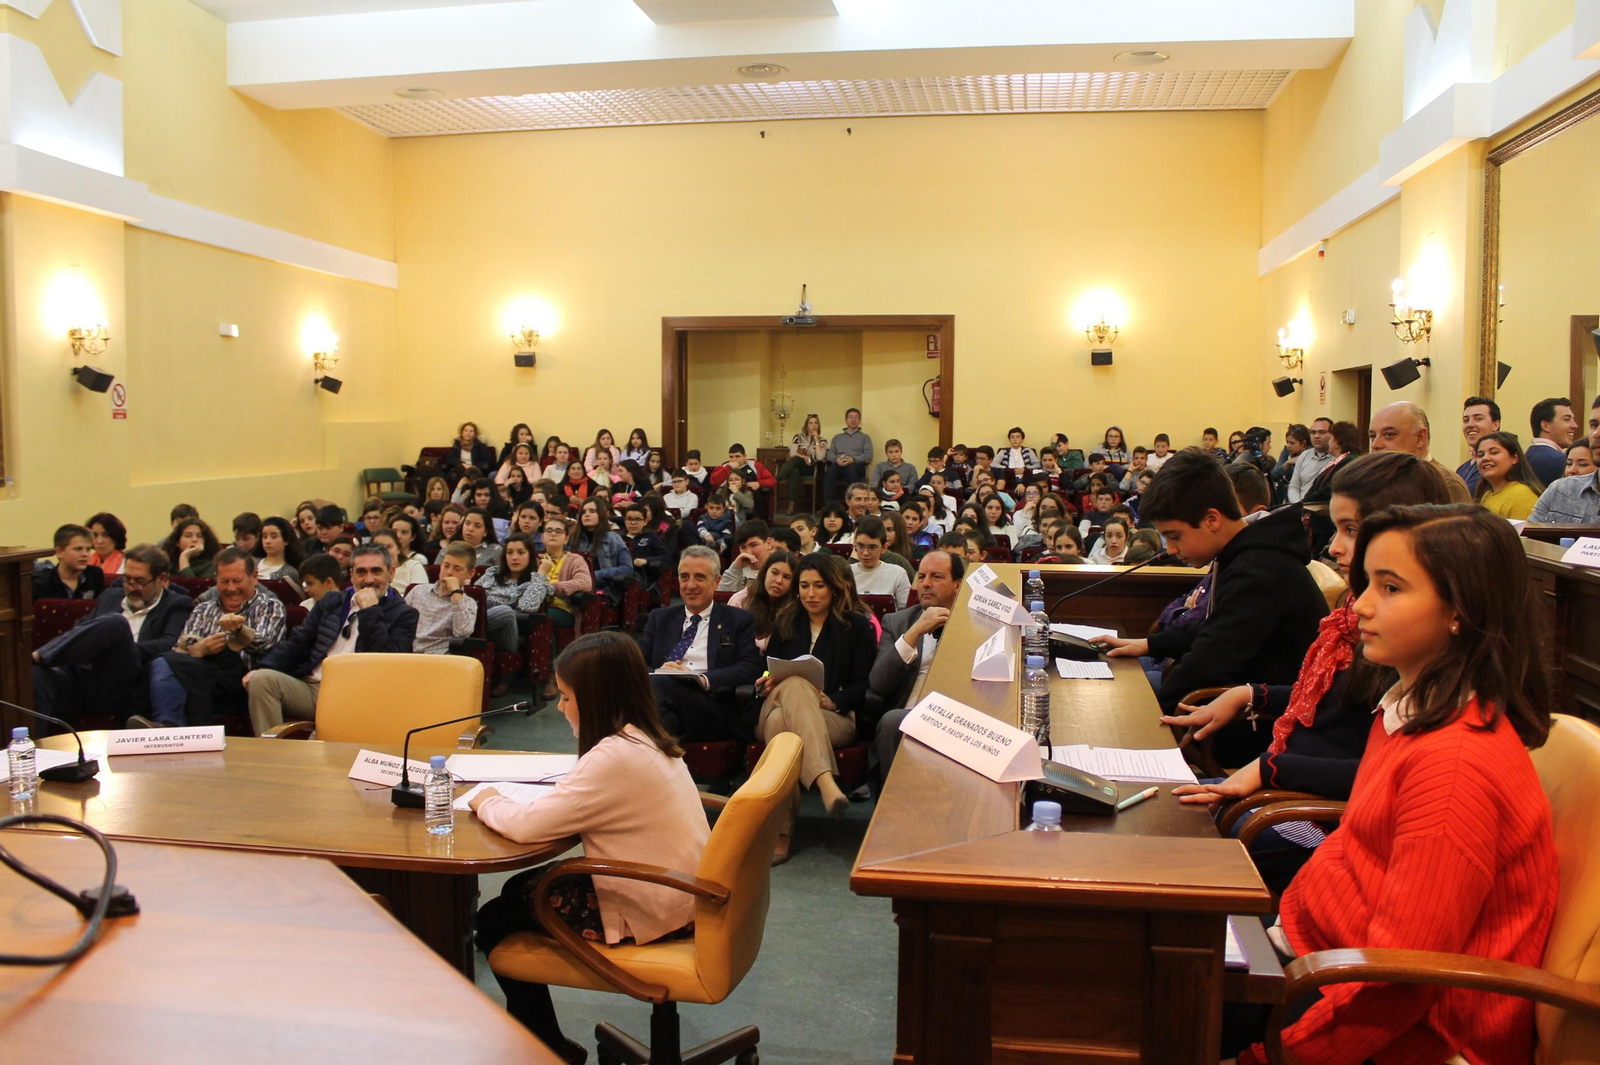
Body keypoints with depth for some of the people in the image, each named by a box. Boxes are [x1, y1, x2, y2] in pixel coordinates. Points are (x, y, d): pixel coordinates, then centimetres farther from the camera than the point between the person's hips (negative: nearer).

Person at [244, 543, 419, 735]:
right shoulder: (331, 602, 23)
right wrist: (263, 668, 1)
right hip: (310, 688, 5)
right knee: (261, 679, -22)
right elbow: (297, 643, 18)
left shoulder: (403, 615, 8)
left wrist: (370, 611, -7)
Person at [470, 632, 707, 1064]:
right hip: (674, 894, 9)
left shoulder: (615, 759, -27)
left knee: (494, 921, 9)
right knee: (519, 889, 22)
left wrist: (487, 802, -6)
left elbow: (527, 825, -27)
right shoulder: (646, 738, 3)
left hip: (643, 915, -9)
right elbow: (574, 803, 14)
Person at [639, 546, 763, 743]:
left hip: (714, 711, -3)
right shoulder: (660, 618, 26)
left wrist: (702, 679, -15)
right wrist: (657, 672, -10)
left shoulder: (739, 621, 16)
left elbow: (750, 668, 1)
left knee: (660, 685, -34)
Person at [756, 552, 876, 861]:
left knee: (781, 720, -39)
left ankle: (780, 832, -46)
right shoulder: (785, 623, 26)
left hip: (836, 716, -2)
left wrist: (834, 701, -15)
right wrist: (766, 682, -4)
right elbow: (769, 671, 21)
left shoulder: (858, 626, 16)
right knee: (794, 684, -38)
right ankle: (826, 782, -56)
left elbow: (864, 685, 5)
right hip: (774, 709, 2)